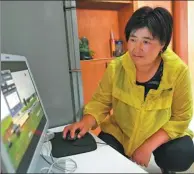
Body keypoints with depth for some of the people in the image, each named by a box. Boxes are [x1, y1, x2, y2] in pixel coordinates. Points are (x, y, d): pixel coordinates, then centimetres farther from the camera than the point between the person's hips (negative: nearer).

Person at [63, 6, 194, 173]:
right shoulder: (116, 68, -17)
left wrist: (149, 146, -25)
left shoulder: (179, 71, -20)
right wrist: (86, 122, -28)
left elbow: (180, 118, -15)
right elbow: (100, 101, -8)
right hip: (120, 132, 1)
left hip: (164, 135, 0)